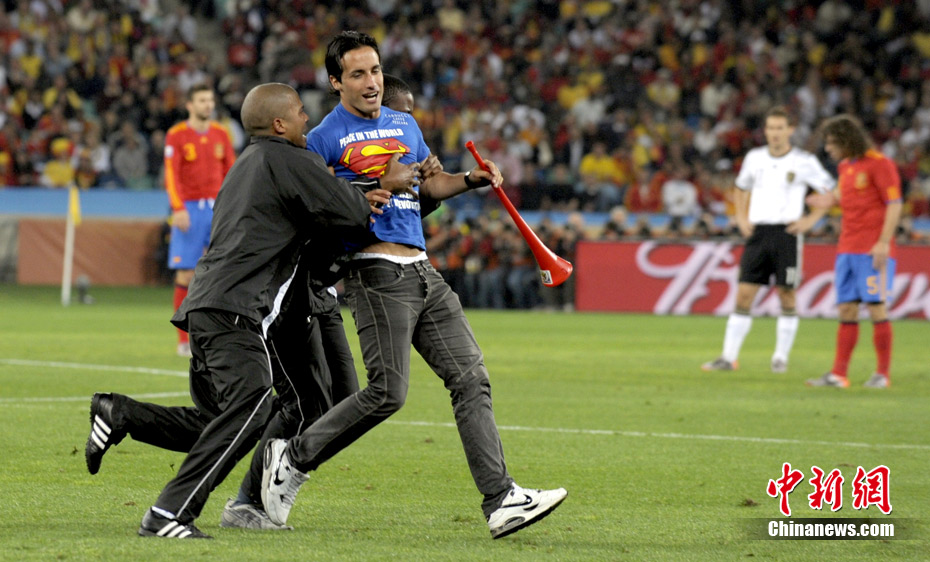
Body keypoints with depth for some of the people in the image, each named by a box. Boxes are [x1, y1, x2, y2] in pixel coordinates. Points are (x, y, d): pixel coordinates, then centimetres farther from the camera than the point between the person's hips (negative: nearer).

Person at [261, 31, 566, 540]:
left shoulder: (405, 126, 20)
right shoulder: (325, 139, 0)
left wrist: (471, 180, 12)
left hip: (422, 271, 7)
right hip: (377, 273, -7)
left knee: (470, 378, -2)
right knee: (388, 393, -14)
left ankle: (501, 502, -5)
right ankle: (293, 458, 4)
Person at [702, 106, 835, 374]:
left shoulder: (804, 162, -2)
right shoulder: (754, 158, 8)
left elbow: (830, 191, 4)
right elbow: (741, 188, 25)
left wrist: (811, 219, -5)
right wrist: (741, 218, 11)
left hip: (786, 233, -3)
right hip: (757, 232, 3)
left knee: (787, 296, 0)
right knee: (744, 295, -3)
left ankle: (781, 357, 10)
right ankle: (729, 357, -3)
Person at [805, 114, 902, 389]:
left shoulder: (880, 164, -8)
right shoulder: (844, 166, 15)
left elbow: (894, 204, -11)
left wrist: (883, 242, -18)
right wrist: (832, 198, 10)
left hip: (873, 250, -7)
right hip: (847, 250, 7)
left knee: (876, 307, -6)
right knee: (846, 310, 4)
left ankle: (883, 373, 0)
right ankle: (839, 373, 3)